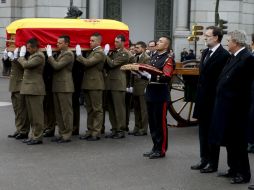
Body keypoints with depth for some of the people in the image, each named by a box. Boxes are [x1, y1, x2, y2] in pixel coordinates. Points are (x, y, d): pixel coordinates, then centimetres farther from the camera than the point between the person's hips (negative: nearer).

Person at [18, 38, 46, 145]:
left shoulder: (39, 56, -13)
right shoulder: (32, 55, 18)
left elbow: (26, 65, -21)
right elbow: (26, 65, 17)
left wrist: (21, 56, -5)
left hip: (35, 89, -10)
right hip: (29, 88, 10)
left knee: (36, 114, -4)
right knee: (31, 115, 12)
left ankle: (37, 137, 0)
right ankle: (33, 136, 18)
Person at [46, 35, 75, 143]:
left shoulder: (68, 54, -12)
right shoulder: (61, 54, 19)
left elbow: (57, 66, -20)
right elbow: (55, 66, 16)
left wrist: (49, 55, -11)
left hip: (65, 87, -10)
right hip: (57, 87, 10)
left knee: (66, 111, -3)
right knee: (58, 112, 12)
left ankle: (67, 135, 1)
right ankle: (62, 133, 20)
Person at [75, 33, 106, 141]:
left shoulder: (99, 53, -12)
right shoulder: (93, 52, 19)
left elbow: (88, 62, -22)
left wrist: (79, 55, -11)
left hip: (95, 84, -10)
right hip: (88, 84, 10)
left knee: (97, 109, -3)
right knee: (90, 110, 12)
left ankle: (96, 133, 0)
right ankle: (90, 131, 18)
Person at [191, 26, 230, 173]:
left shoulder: (224, 55, -14)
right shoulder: (206, 52, 12)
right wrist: (199, 96, 12)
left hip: (214, 100, -8)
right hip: (203, 99, 8)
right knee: (203, 132, 14)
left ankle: (213, 163, 10)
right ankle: (205, 160, 24)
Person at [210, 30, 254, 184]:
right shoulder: (235, 57, 12)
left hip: (236, 107, -9)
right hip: (227, 105, 9)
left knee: (238, 140, -1)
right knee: (229, 139, 15)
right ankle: (234, 169, 25)